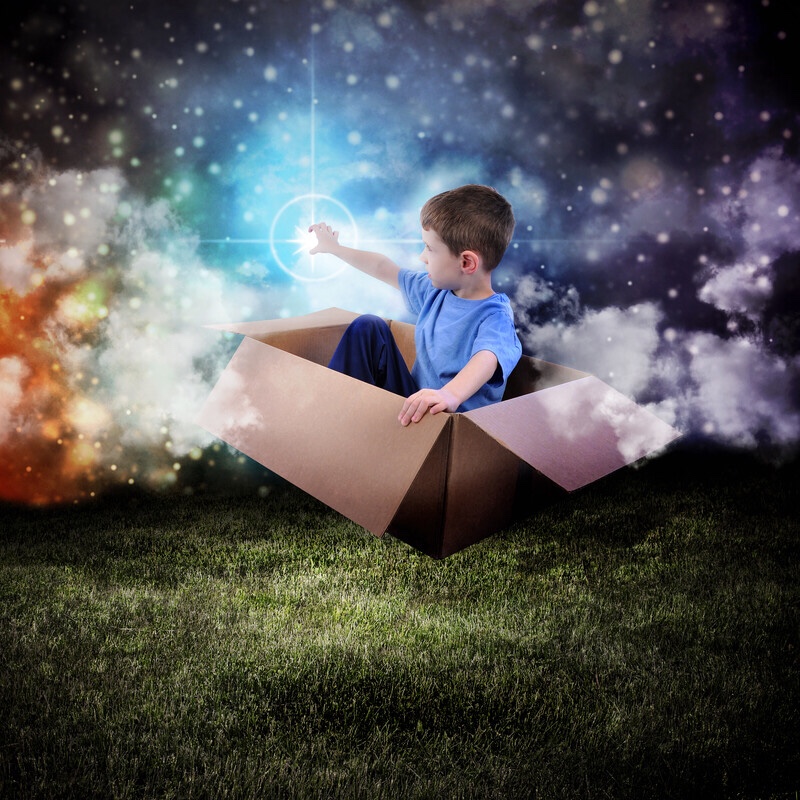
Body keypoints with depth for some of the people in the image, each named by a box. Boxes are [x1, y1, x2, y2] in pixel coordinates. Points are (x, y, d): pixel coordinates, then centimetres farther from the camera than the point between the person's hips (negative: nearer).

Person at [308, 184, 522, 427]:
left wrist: (452, 394, -65)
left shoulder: (494, 317, -22)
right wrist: (335, 248, 31)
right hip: (415, 403, 8)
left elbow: (486, 359, -44)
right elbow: (384, 269, 19)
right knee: (369, 327, 2)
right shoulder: (435, 289, 4)